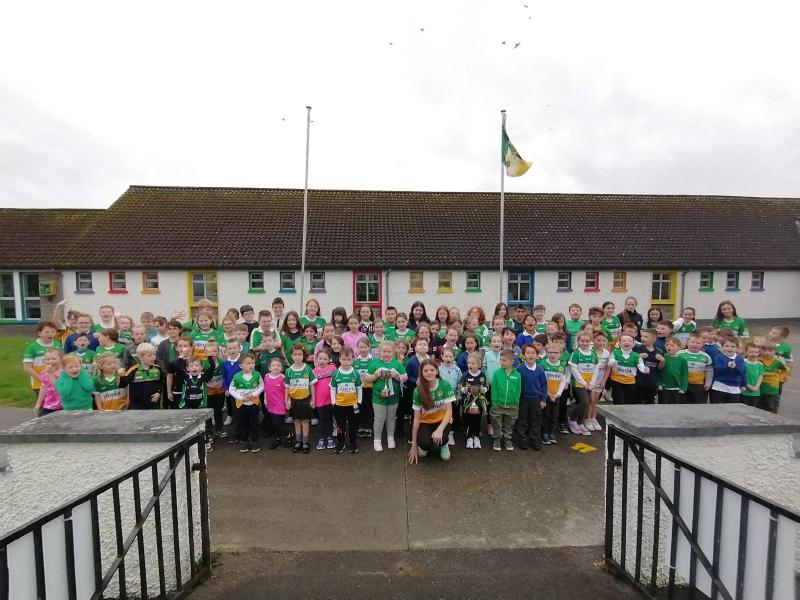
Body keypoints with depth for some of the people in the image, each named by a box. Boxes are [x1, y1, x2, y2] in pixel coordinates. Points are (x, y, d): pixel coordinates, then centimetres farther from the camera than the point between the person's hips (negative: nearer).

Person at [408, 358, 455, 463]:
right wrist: (414, 444, -8)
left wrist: (440, 429, -33)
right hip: (426, 421, 0)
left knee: (440, 438, -31)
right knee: (425, 442, -29)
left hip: (442, 420, 0)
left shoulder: (445, 385, -17)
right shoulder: (418, 390, -14)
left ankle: (444, 444, 7)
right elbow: (416, 418, -10)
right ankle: (424, 446, 9)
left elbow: (449, 411, -16)